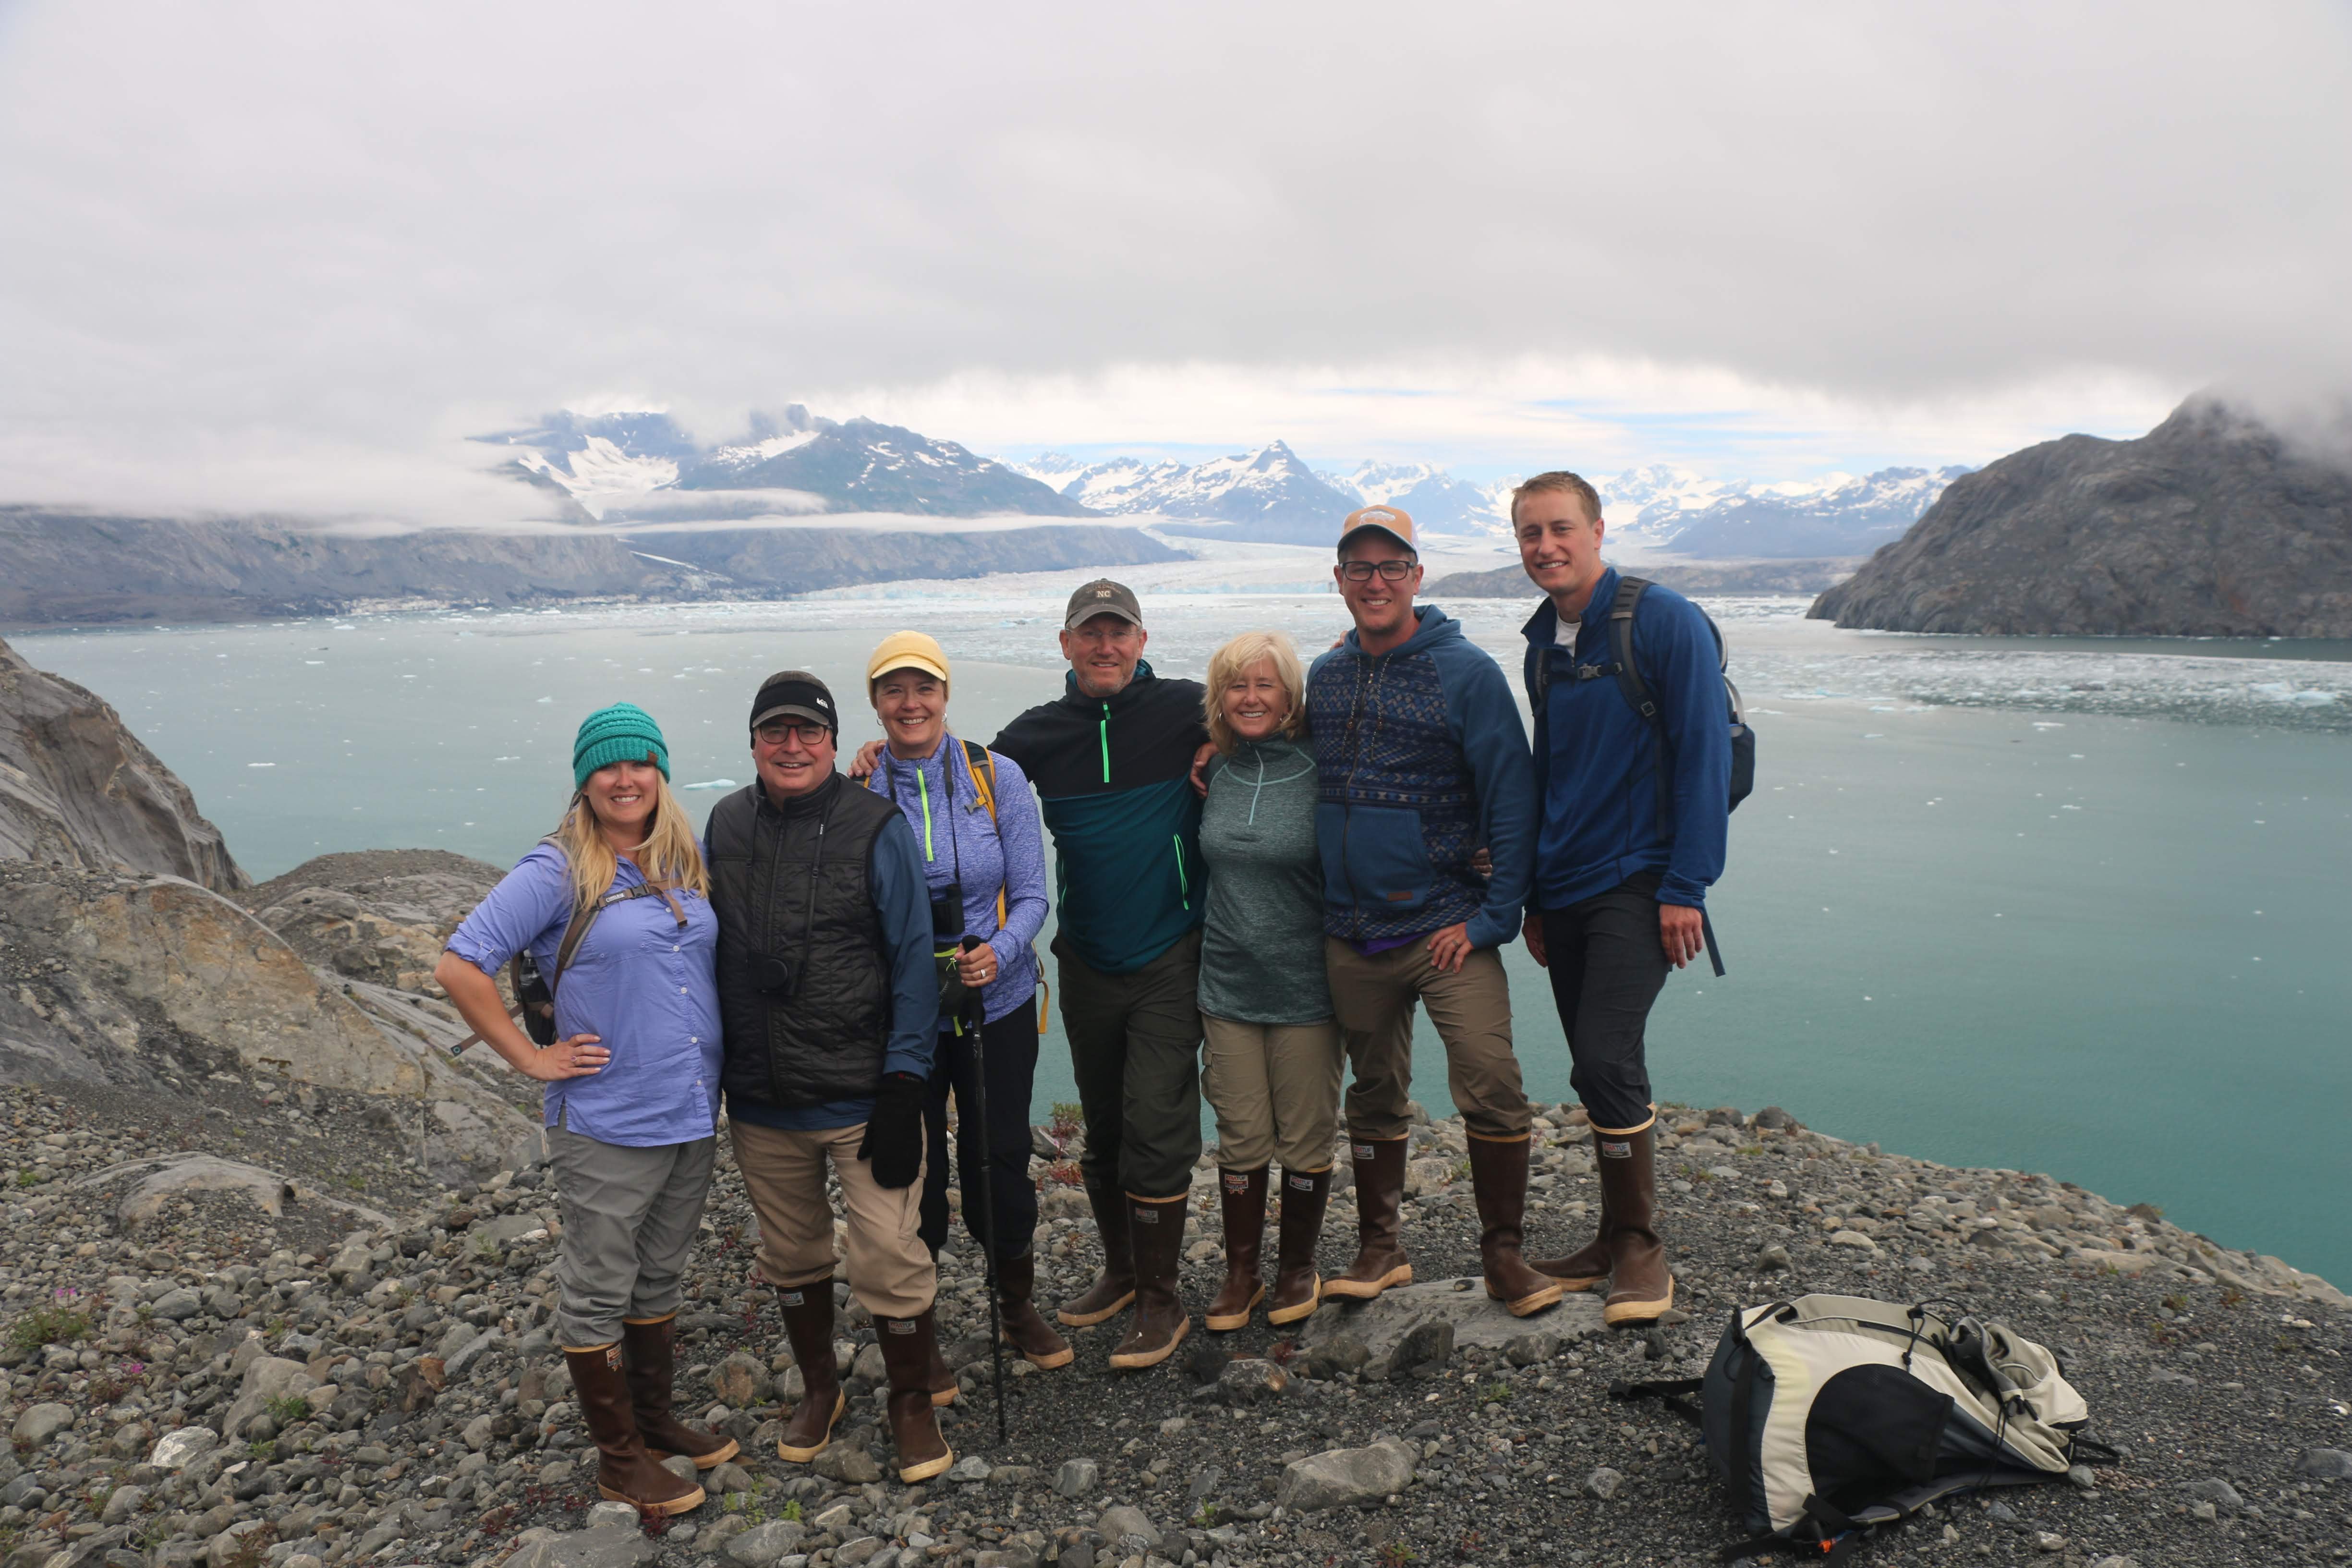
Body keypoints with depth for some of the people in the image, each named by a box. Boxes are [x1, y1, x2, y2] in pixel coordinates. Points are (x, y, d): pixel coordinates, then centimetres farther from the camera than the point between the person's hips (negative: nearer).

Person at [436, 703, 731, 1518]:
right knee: (598, 1292, 9)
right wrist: (533, 1058, -15)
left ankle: (655, 1420, 38)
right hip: (607, 1126, -6)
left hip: (694, 1115, 6)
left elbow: (717, 956, 24)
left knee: (658, 1278, 21)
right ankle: (619, 1457, 24)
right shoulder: (556, 871, -13)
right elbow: (459, 967, -16)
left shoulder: (687, 863, 5)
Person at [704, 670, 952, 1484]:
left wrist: (904, 1087, -12)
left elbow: (913, 963, -8)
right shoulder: (725, 827, 4)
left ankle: (913, 1401, 22)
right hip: (761, 1102, 4)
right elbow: (711, 952, 13)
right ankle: (818, 1387, 40)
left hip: (862, 1098, -4)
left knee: (890, 1258, -1)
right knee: (791, 1257, 18)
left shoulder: (878, 829, -9)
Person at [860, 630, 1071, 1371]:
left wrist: (999, 953, -22)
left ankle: (1019, 1308, 33)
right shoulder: (857, 790, -5)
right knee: (913, 1167, 10)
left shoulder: (997, 778, -5)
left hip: (998, 1005, 0)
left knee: (1001, 1157, 10)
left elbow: (1031, 895, -4)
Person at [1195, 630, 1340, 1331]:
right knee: (1240, 1139, 10)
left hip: (1305, 989, -3)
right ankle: (1240, 1272, 26)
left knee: (1306, 1138, 10)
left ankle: (1299, 1267, 29)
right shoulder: (1214, 773, 3)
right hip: (1228, 985, 3)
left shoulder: (1320, 773, -10)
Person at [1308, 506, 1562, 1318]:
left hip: (1445, 927, -4)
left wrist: (1493, 915, -13)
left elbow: (1512, 801, -9)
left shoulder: (1467, 671, -7)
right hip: (1350, 936, 4)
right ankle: (1379, 1247, 29)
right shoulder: (1324, 676, 7)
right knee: (1375, 1095, 15)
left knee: (1491, 1087, -10)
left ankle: (1503, 1255, 9)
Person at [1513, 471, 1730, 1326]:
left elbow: (1703, 754, -12)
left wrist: (1685, 886, -16)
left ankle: (1641, 1246, 5)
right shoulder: (1543, 642, 13)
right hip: (1565, 887, 7)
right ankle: (1616, 1240, 24)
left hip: (1639, 884, -7)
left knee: (1606, 1061, -14)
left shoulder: (1665, 622, -9)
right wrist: (1534, 894, 17)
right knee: (1601, 1069, 12)